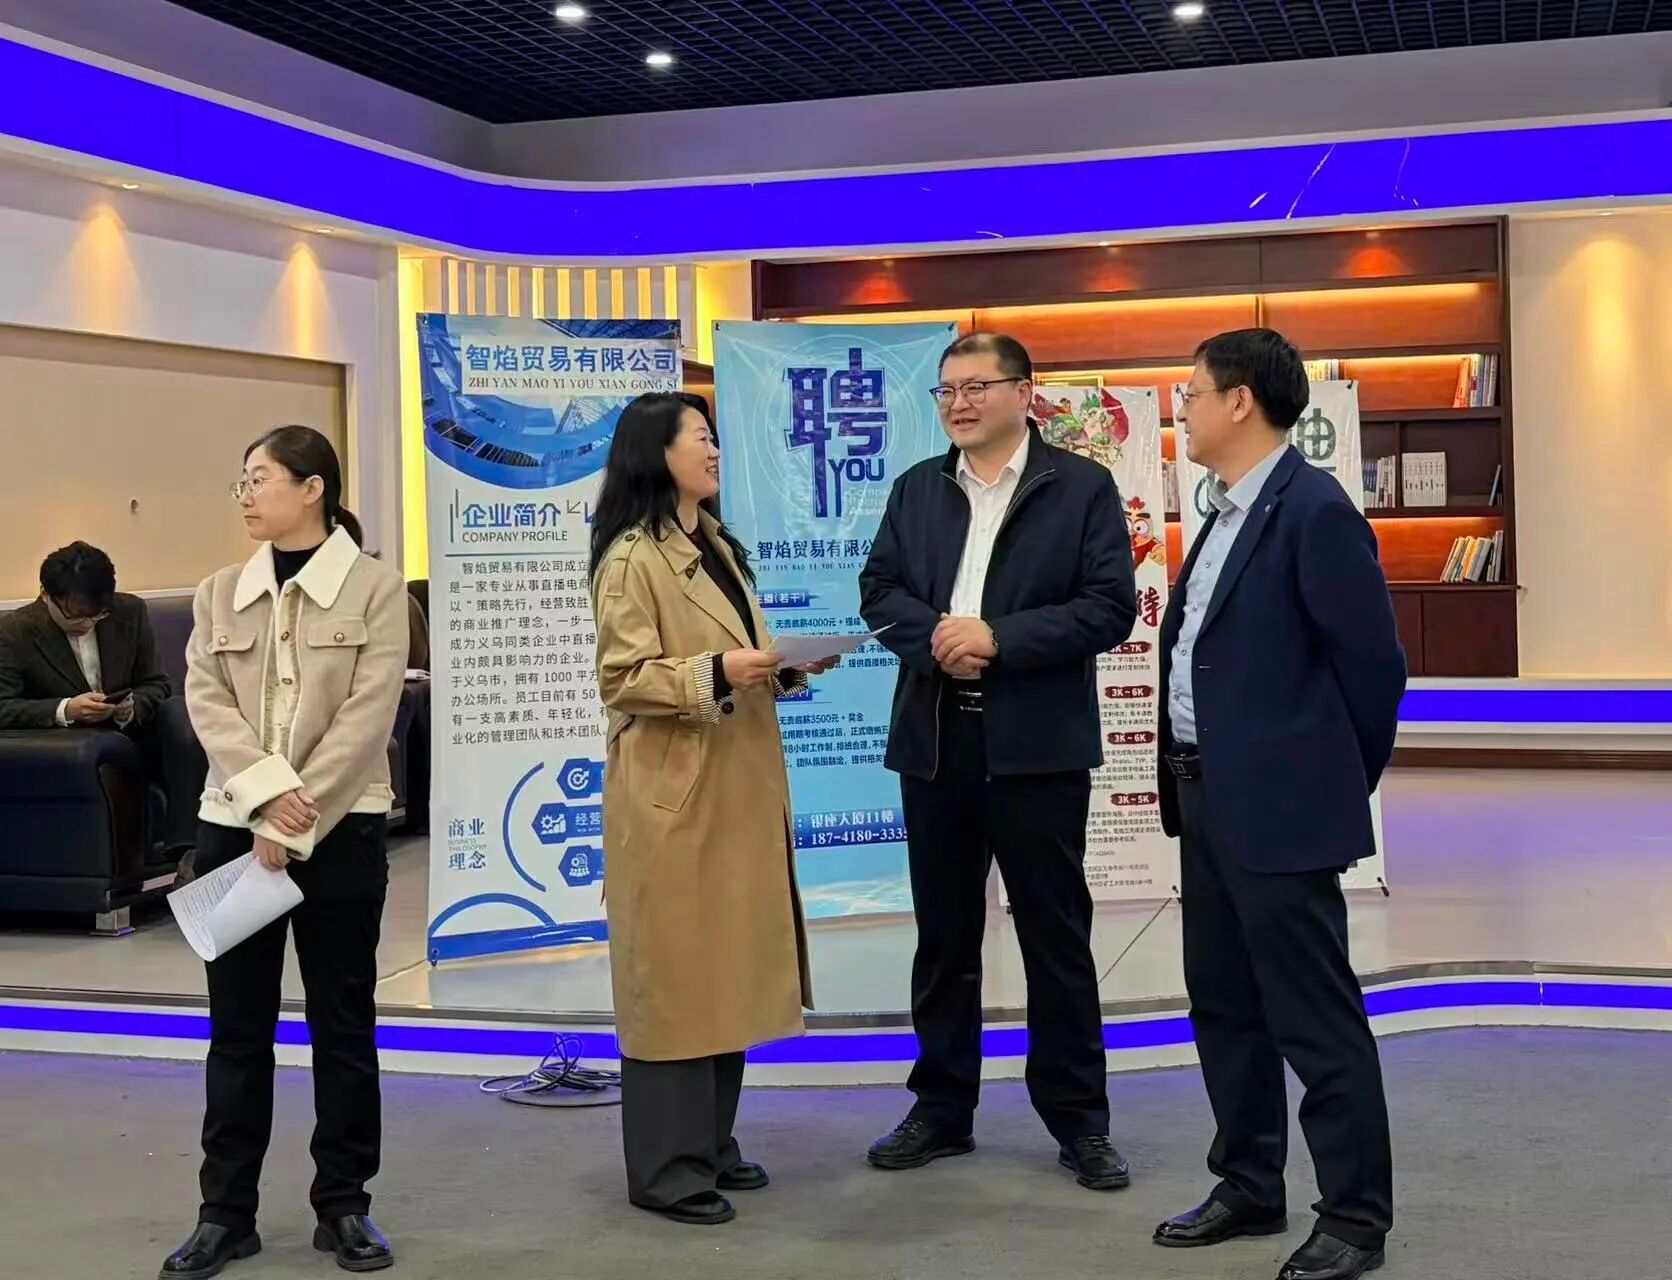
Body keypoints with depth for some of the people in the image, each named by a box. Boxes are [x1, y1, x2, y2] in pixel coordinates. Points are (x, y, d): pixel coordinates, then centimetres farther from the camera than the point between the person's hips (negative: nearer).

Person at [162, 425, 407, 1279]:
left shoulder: (375, 588, -4)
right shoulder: (220, 593, 8)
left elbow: (366, 718, -11)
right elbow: (206, 702, -2)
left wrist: (295, 823, -16)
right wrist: (268, 790, -18)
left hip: (341, 830, -3)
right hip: (234, 825, 3)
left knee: (342, 1022, 5)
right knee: (236, 1024, 7)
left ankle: (343, 1206, 16)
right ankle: (226, 1210, 16)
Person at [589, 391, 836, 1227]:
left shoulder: (720, 548, 17)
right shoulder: (632, 560, -11)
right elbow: (623, 681, -15)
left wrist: (784, 667, 3)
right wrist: (716, 673, -26)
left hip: (738, 789, 9)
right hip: (674, 796, -9)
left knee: (729, 967, 12)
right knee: (672, 973, -3)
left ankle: (710, 1144, 23)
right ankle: (666, 1167, 5)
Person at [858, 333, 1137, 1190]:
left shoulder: (1082, 486, -2)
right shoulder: (917, 488, 13)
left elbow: (1110, 607, -9)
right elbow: (879, 589, 8)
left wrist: (998, 638, -17)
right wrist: (934, 638, -12)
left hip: (1038, 743, -4)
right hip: (935, 741, 4)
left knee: (1056, 935, 4)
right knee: (943, 934, 11)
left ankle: (1079, 1119, 15)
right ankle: (942, 1108, 23)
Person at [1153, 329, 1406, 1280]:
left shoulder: (1314, 508, -16)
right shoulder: (1229, 513, 13)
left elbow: (1372, 660, -15)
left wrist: (1344, 783, -3)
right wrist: (1192, 778, 16)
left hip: (1279, 806, -10)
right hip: (1211, 798, 10)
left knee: (1315, 1018, 0)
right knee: (1225, 1007, 17)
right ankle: (1251, 1189, 30)